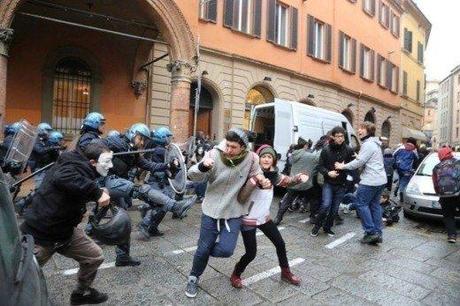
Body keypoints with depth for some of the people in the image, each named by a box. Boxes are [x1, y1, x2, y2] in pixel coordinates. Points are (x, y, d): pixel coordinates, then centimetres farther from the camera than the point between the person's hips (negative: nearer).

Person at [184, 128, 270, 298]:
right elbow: (193, 176, -15)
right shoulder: (215, 154, -17)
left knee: (226, 250, -7)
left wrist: (262, 180, -15)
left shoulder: (251, 158, -13)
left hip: (234, 213, 1)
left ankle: (206, 249, 30)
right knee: (203, 249, 8)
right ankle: (193, 278, 39)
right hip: (211, 210, 0)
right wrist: (203, 166, -37)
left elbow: (256, 173, 8)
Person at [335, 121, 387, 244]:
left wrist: (343, 166, -9)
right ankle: (378, 234, 15)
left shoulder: (368, 144, -14)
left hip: (370, 180, -10)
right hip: (380, 180, 10)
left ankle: (371, 232, -1)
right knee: (375, 205, 12)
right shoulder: (375, 143, 19)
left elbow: (359, 162, -17)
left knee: (361, 204, -2)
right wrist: (358, 156, 8)